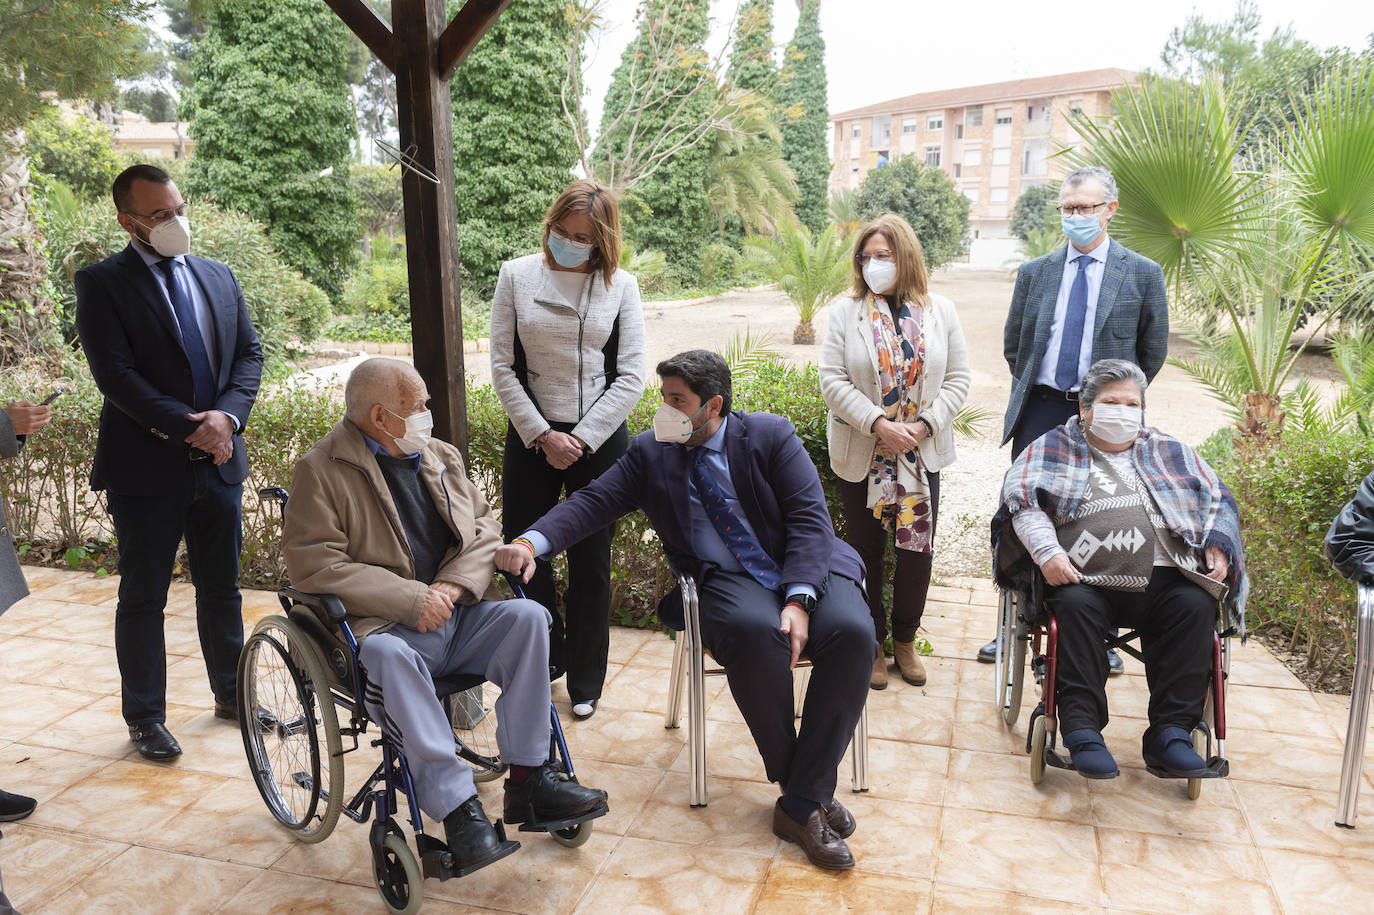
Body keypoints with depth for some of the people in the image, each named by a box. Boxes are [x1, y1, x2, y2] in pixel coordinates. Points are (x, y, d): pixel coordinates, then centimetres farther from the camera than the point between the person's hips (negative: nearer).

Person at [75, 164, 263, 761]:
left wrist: (226, 417, -10)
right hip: (148, 468, -5)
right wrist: (188, 428, -18)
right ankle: (145, 718, 21)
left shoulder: (218, 277, 11)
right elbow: (115, 374, -14)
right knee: (143, 598, 7)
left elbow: (249, 353, 7)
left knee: (222, 589, 16)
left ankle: (231, 693, 32)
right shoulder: (101, 283, -5)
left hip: (219, 461, 5)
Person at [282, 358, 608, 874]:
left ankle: (528, 778, -15)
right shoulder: (321, 470, -5)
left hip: (456, 617, 5)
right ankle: (457, 807, -32)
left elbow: (485, 526, 13)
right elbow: (314, 565, -14)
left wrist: (455, 583, -8)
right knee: (388, 655, -37)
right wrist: (412, 599, -20)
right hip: (384, 627, -5)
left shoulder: (441, 456, 15)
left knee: (527, 616, -20)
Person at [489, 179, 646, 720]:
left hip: (599, 438, -1)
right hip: (532, 436, 1)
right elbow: (502, 366, -1)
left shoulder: (620, 286, 1)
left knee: (590, 563, 6)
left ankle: (585, 681, 22)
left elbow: (631, 377, -3)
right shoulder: (517, 276, 1)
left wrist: (581, 438, -11)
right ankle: (544, 656, 32)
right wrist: (542, 435, -9)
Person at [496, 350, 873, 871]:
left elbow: (809, 519, -6)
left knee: (851, 634, -30)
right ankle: (804, 787, -13)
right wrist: (532, 542, -23)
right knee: (753, 633, -35)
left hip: (806, 569, 1)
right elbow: (594, 501, -3)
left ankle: (801, 804, -20)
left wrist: (798, 601, -20)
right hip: (727, 580, 0)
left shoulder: (771, 436, 1)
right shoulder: (651, 452, 7)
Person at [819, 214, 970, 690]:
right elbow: (833, 380, -9)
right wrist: (878, 423, -19)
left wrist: (924, 425, -11)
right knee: (867, 550, 9)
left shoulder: (941, 311, 3)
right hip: (861, 454, -1)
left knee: (917, 549, 7)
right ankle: (873, 644, 25)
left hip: (922, 453, 2)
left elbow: (957, 378, 3)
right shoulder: (845, 311, -3)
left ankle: (905, 638, 28)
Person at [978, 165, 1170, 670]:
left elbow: (1153, 353, 8)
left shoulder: (1143, 274, 2)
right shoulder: (1034, 273, 8)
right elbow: (1013, 345, 16)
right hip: (1041, 411, 2)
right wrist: (1033, 392, 12)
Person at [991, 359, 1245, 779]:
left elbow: (1218, 500, 26)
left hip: (1162, 578, 3)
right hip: (1084, 579, -3)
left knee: (1195, 607, -26)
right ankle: (1082, 730, -28)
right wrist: (1046, 551, -14)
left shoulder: (1171, 453, 27)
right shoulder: (1053, 448, 16)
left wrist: (1218, 546, 6)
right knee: (1075, 606, -34)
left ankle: (1170, 732, -20)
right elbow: (1021, 496, 1)